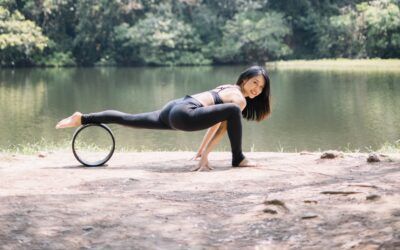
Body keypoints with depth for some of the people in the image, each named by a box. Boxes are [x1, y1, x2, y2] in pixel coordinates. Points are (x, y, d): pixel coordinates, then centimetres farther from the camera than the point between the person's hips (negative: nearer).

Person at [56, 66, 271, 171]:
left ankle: (83, 119, 23)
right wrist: (205, 155, -12)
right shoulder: (239, 99, -4)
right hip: (184, 115, -10)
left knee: (130, 119, 19)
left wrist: (202, 149, 29)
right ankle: (238, 159, -15)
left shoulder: (229, 88, 24)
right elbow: (221, 127, -11)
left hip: (174, 108, 10)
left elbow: (215, 118, 28)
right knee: (233, 111, -24)